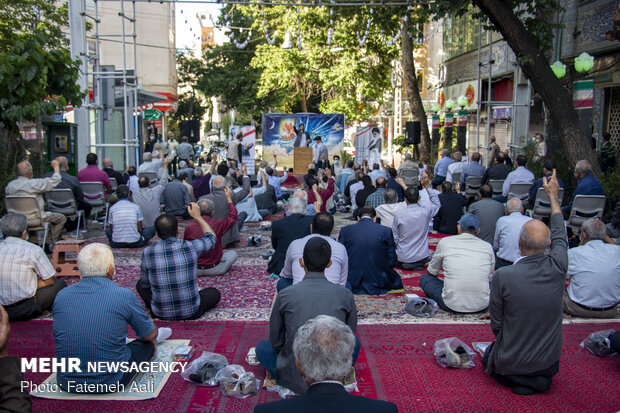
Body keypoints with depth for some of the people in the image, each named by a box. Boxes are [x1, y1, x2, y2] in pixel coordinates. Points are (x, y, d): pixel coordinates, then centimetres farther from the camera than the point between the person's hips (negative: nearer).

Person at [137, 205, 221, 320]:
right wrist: (197, 216, 17)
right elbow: (211, 237, 6)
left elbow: (145, 284, 2)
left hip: (161, 314, 1)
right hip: (191, 313, -1)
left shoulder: (147, 253, -14)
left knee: (140, 284, 26)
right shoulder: (190, 248, -17)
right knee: (215, 293, 26)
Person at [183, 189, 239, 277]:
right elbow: (233, 217, 4)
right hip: (214, 269, -2)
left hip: (194, 270, 2)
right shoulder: (218, 224, -16)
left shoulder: (189, 228, -12)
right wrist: (229, 198, 12)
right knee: (233, 253, 20)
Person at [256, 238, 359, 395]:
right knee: (355, 341, 30)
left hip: (295, 379, -1)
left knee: (262, 347, 27)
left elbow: (275, 341, 4)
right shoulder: (345, 295, -6)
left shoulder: (285, 295, -9)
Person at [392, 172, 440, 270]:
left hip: (403, 258, -3)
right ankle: (419, 265, 5)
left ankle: (407, 265, 0)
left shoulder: (398, 215, -14)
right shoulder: (425, 211, -12)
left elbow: (395, 238, -4)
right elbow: (437, 203, 12)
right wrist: (427, 186, 7)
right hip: (422, 257, 4)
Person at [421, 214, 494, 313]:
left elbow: (432, 272, 14)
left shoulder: (445, 242, 0)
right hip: (482, 306, 3)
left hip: (452, 305, -3)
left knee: (424, 278, 20)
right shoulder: (488, 246, 5)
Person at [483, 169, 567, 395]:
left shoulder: (502, 277, -26)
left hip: (510, 362, -5)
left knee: (488, 357, 28)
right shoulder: (557, 267, -18)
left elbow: (496, 323, -13)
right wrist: (553, 194, 18)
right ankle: (540, 377, 11)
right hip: (549, 362, 5)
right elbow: (559, 234, 4)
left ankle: (517, 379, 4)